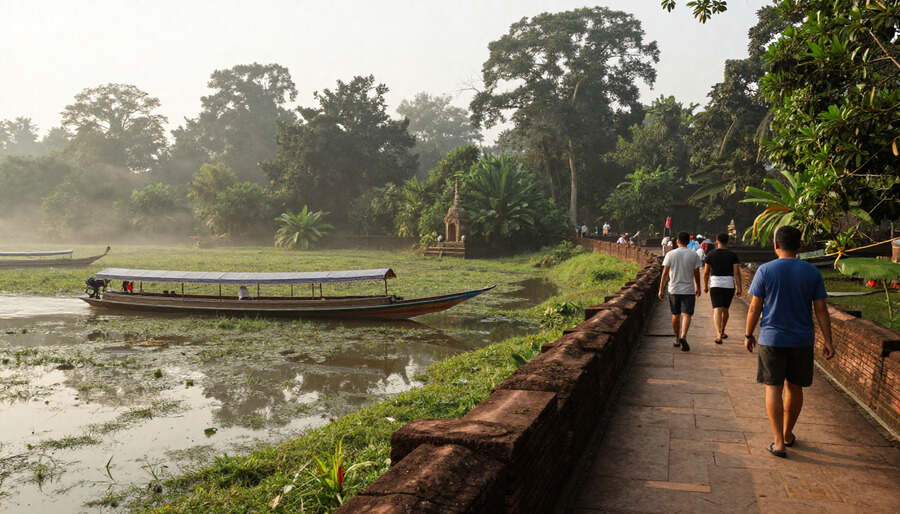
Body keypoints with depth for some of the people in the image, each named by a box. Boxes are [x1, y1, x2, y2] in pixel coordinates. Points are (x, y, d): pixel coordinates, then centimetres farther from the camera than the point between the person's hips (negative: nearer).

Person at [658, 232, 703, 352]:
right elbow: (697, 274, 2)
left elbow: (665, 273, -3)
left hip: (674, 290, 1)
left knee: (675, 315, 13)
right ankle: (683, 336, -24)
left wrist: (661, 290, 2)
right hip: (689, 290, -1)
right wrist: (698, 288, 16)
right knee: (686, 315, -2)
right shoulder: (694, 255, -3)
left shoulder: (670, 254, -3)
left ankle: (677, 340, 24)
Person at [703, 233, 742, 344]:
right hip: (729, 285, 2)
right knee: (725, 309, 20)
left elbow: (706, 272, 2)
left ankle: (718, 335, -26)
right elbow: (737, 272, -7)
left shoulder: (710, 254, 0)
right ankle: (722, 332, 35)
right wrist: (739, 288, -8)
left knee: (717, 310, -9)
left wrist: (705, 285, 14)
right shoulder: (733, 255, 1)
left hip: (715, 285, -2)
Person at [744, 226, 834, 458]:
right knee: (794, 387, 16)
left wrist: (748, 335, 4)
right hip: (802, 340, 3)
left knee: (773, 388, 2)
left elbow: (754, 307, -7)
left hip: (772, 339, -3)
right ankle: (788, 434, 31)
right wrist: (827, 341, 5)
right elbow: (821, 310, 0)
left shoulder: (765, 270, -8)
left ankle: (778, 441, -2)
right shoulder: (812, 272, -1)